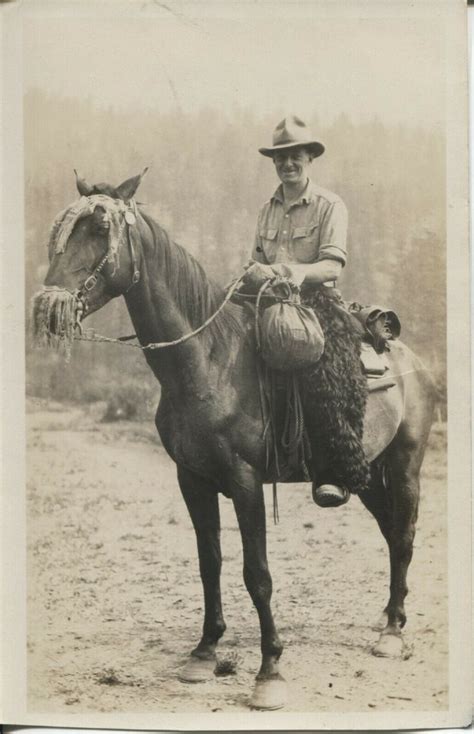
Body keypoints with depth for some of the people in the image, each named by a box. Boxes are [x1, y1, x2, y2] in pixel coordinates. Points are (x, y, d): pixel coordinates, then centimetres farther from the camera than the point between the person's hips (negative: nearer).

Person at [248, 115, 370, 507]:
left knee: (330, 373, -30)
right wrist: (258, 272, -2)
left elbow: (332, 267, -10)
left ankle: (340, 474, -26)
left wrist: (299, 272, -29)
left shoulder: (330, 205, 1)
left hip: (318, 299, -6)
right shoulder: (268, 209, 17)